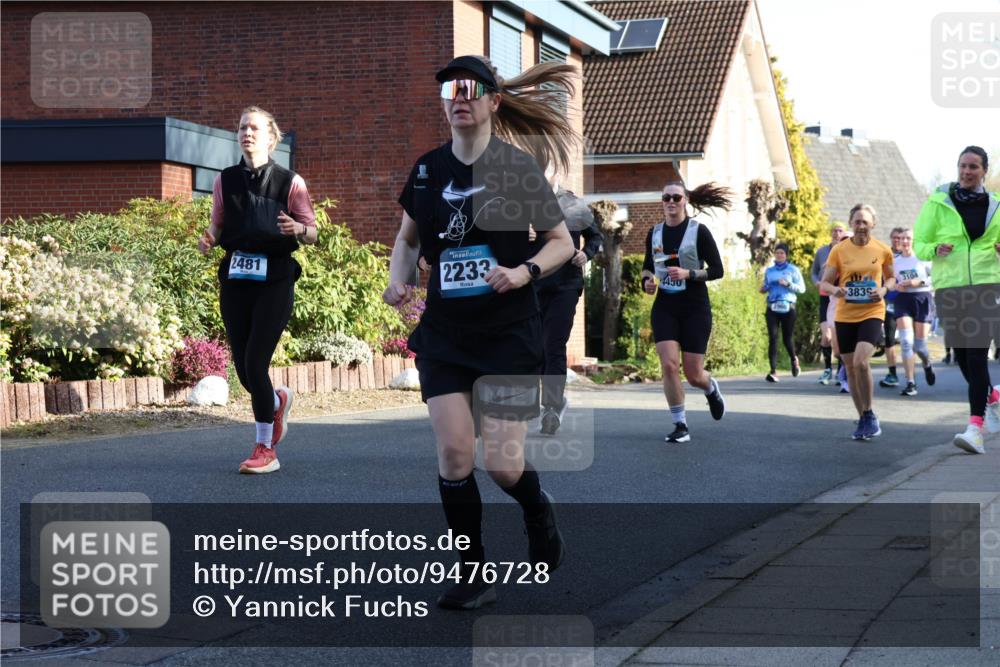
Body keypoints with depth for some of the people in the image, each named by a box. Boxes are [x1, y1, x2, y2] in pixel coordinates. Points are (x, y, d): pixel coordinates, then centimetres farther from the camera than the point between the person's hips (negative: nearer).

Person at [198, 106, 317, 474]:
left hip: (275, 281, -4)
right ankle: (278, 401, 40)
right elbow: (218, 227, 15)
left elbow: (312, 234, 1)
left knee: (255, 363, -12)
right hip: (235, 278, 4)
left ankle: (265, 450, 0)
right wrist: (209, 239, -7)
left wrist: (298, 229, -21)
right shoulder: (225, 180, 9)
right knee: (243, 370, 5)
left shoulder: (290, 182, -1)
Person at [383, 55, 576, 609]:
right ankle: (474, 575, 9)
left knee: (503, 465, -4)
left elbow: (562, 242, 0)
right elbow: (407, 237, 19)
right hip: (444, 334, 3)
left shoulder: (518, 168, -6)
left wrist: (525, 271, -18)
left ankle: (538, 512, 32)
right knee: (453, 454, -6)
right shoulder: (427, 169, 4)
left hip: (509, 335, -3)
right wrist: (397, 279, 0)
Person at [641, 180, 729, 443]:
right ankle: (680, 426, -3)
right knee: (669, 365, -14)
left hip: (695, 309, -3)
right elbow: (648, 266, 21)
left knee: (693, 374, -1)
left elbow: (717, 270, -7)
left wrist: (688, 274, -20)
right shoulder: (655, 233, 6)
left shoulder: (698, 231, -6)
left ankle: (711, 389, 38)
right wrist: (647, 280, -1)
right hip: (664, 307, 3)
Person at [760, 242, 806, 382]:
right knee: (772, 339, -10)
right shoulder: (769, 270, 14)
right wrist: (763, 289, 2)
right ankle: (773, 372, -14)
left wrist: (788, 284, -14)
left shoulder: (793, 270, 4)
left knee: (787, 338, 3)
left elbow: (802, 288, 1)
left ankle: (794, 359, 36)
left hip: (788, 308, -2)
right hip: (772, 308, 2)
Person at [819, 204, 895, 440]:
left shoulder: (882, 250, 1)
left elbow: (891, 278, 16)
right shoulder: (839, 251, 1)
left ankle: (869, 414, -5)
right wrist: (835, 290, -17)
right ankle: (863, 419, 24)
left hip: (872, 314, -2)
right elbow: (825, 283, 5)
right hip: (844, 316, 2)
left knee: (861, 361, -23)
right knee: (851, 368, 8)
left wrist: (884, 289, -6)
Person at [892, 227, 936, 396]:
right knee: (906, 341, -15)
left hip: (922, 299, -2)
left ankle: (927, 365, 38)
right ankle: (911, 383, -11)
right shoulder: (894, 261, 8)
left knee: (919, 344, -1)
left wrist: (919, 282, -17)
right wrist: (896, 286, -5)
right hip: (903, 300, 2)